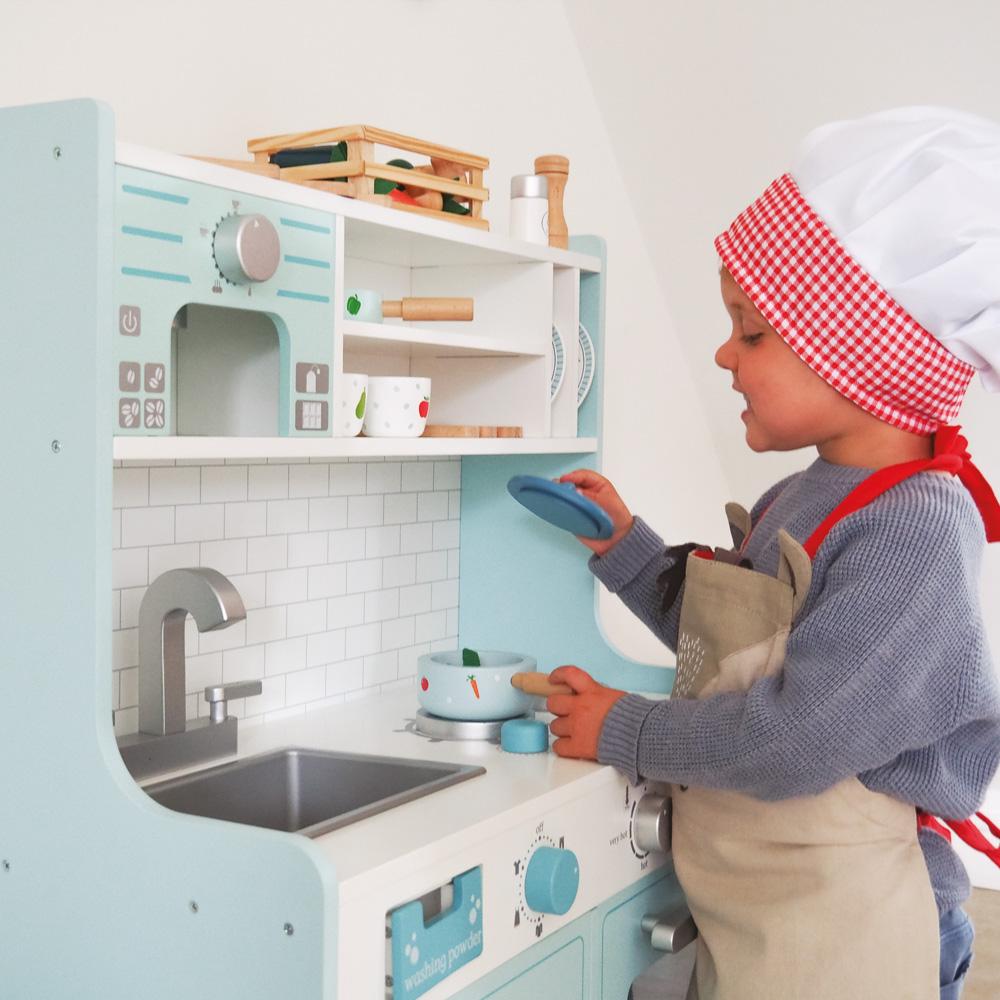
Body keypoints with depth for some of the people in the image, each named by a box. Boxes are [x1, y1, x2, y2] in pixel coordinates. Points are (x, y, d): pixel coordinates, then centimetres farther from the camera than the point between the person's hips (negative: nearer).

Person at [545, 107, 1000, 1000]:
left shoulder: (918, 527, -22)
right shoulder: (796, 503, 4)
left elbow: (795, 740, -25)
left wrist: (625, 732, -12)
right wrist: (627, 549, 7)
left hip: (834, 926, -7)